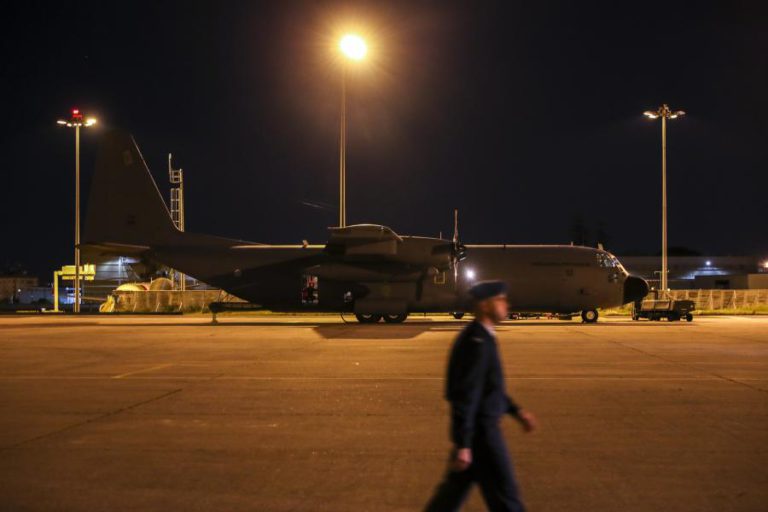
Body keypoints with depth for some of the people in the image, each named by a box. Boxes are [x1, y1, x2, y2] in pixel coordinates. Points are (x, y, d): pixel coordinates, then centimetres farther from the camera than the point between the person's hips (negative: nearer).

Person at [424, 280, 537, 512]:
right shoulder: (476, 341, -23)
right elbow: (465, 396, -25)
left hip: (478, 426, 10)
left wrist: (517, 411, 20)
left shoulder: (481, 337, 9)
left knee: (455, 488, 17)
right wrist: (462, 446, -25)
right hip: (480, 431, -10)